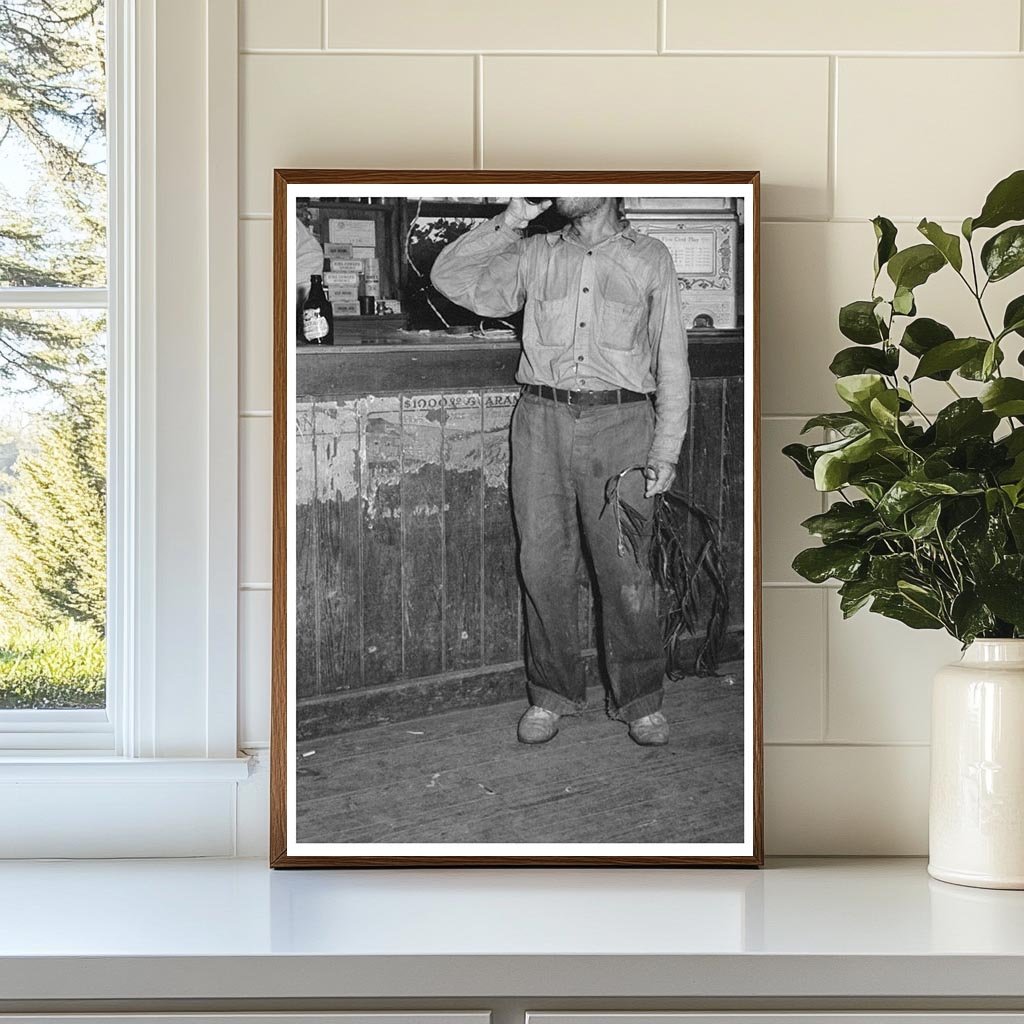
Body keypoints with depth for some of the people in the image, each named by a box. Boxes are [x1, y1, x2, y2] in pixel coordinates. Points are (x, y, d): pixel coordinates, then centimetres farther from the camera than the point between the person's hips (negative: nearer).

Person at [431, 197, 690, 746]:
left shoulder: (650, 259, 10)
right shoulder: (535, 255, 14)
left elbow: (671, 361, 9)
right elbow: (450, 277, 7)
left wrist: (666, 449, 2)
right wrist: (511, 221, 0)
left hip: (619, 421, -2)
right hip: (542, 419, 2)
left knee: (626, 568, -3)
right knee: (544, 562, 2)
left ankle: (640, 700, 10)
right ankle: (552, 694, 15)